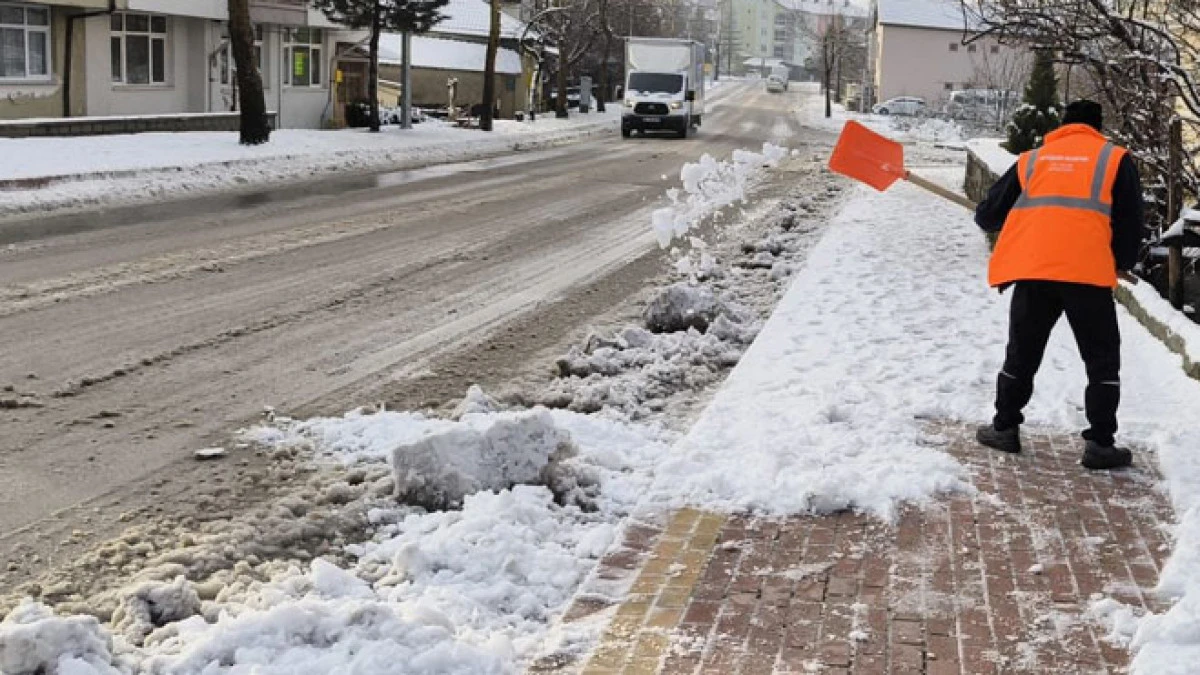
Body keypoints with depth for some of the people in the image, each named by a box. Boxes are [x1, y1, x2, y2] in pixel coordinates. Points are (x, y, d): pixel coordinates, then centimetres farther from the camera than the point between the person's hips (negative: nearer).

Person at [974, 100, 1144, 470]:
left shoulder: (1032, 159, 16)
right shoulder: (1115, 159, 11)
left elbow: (988, 215, 16)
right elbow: (1131, 223, 6)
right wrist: (1121, 264, 22)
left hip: (1032, 271, 2)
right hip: (1089, 273, -2)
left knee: (1022, 355, 18)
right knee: (1102, 360, 9)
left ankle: (1005, 427, 22)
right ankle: (1100, 443, 5)